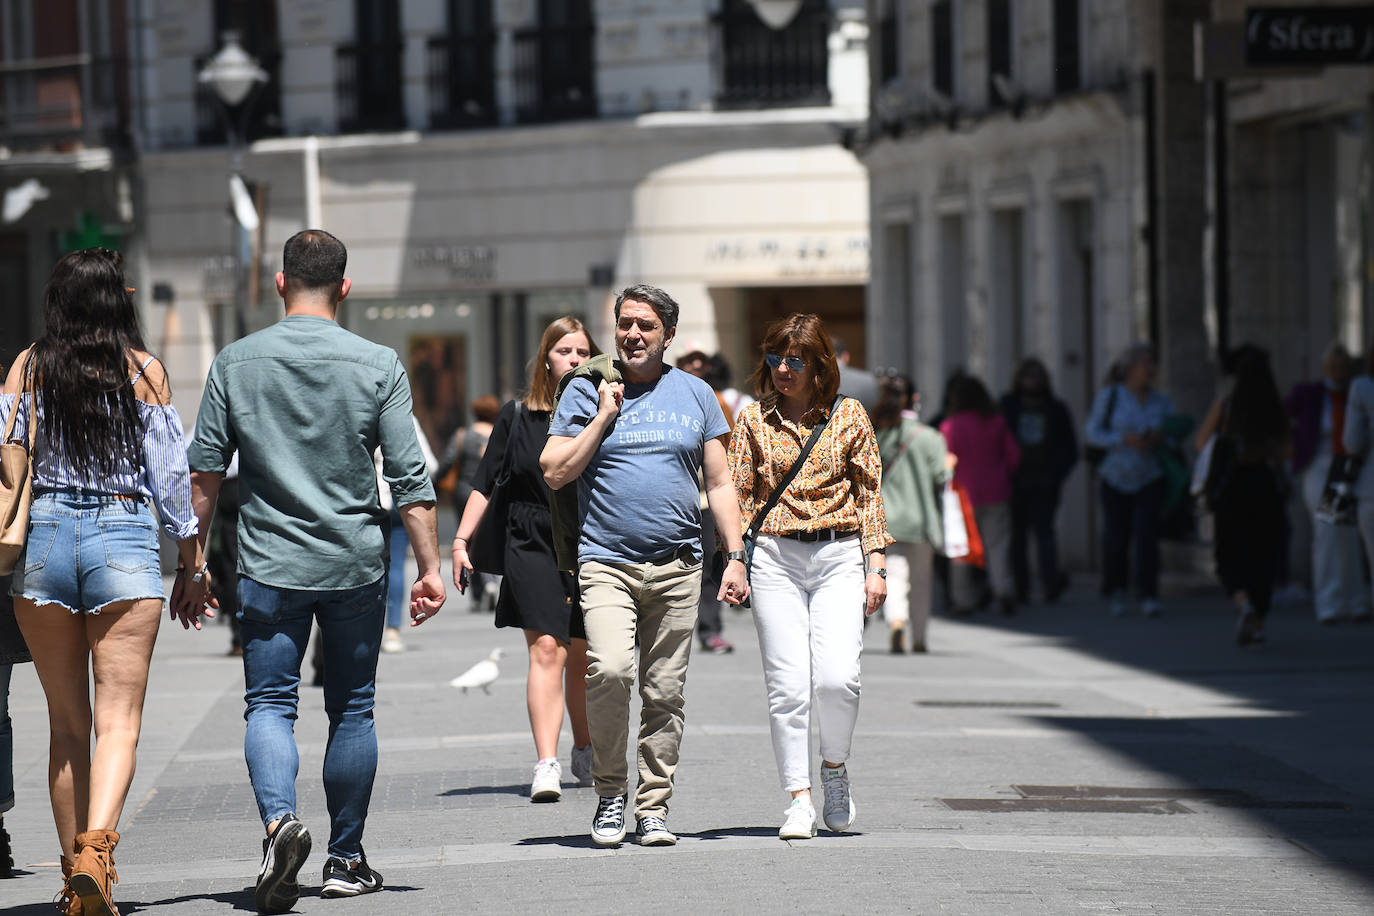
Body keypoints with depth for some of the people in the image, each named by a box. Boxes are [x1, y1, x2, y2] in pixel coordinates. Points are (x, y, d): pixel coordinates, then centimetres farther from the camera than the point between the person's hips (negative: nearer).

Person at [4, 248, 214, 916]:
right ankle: (95, 850, -26)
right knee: (118, 721, -4)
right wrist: (194, 568, 11)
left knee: (67, 722, 12)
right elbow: (171, 474, 3)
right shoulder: (144, 370, 2)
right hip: (125, 535, -2)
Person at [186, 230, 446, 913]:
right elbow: (409, 478, -5)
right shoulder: (378, 365, -3)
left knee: (269, 704, 2)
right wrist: (429, 567, 1)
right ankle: (346, 860, 17)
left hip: (269, 567, 0)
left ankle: (280, 818, -25)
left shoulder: (236, 362, -1)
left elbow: (204, 473, 1)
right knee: (352, 709, 12)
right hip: (354, 565, 0)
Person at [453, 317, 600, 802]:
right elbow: (485, 483, 8)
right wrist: (461, 541, 4)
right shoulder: (517, 415, 5)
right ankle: (546, 766, -20)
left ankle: (584, 752, 32)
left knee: (583, 659, 9)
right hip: (532, 544, -1)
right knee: (546, 649, -14)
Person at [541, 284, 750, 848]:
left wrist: (735, 557, 4)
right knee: (610, 670, -22)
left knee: (665, 694, 2)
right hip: (606, 562, -2)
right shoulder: (585, 391, 6)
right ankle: (609, 793, -5)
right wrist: (603, 417, -6)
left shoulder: (694, 394, 11)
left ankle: (653, 808, 12)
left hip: (677, 567, 2)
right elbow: (554, 473, 0)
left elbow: (719, 483, 12)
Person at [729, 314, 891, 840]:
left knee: (837, 679, -15)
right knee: (787, 684, -6)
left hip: (838, 557, -1)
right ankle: (799, 800, 1)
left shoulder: (849, 416, 6)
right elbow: (739, 496, 9)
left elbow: (870, 495, 7)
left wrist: (876, 565, 1)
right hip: (774, 557, 1)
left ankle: (835, 767, 12)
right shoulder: (754, 420, 7)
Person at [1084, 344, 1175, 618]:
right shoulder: (1110, 396, -2)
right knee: (1116, 536, 2)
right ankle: (1116, 590, 26)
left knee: (1147, 533, -15)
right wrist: (1125, 438, -18)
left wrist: (1161, 439, -13)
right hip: (1116, 477, -1)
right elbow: (1092, 433, -4)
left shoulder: (1161, 401, 6)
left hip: (1150, 479, 1)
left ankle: (1149, 596, -16)